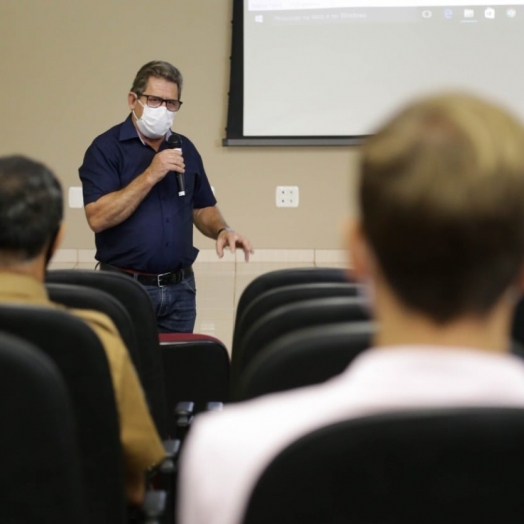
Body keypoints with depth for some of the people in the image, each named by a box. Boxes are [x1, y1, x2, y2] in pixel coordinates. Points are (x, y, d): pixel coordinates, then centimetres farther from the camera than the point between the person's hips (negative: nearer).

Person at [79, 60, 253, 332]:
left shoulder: (185, 148, 10)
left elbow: (203, 208, 16)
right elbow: (97, 217, -18)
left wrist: (222, 231, -6)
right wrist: (150, 176, -22)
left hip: (180, 287, 5)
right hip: (125, 287, -5)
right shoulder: (106, 148, -7)